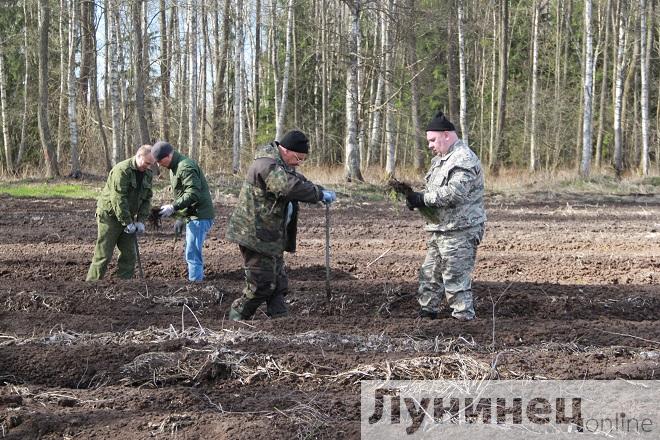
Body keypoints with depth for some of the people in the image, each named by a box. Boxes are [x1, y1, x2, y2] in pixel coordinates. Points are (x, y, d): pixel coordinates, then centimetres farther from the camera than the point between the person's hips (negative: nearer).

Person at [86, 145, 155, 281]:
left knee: (129, 254, 5)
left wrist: (141, 221, -4)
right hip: (110, 215, -7)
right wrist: (128, 223, -23)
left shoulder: (147, 174, 4)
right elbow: (118, 199, -25)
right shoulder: (122, 170, -22)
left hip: (127, 217, 8)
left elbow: (147, 198, 8)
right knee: (104, 254, -6)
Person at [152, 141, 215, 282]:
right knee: (194, 253, 15)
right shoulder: (175, 167, 16)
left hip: (200, 216, -11)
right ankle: (198, 279, 22)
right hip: (191, 215, 11)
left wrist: (173, 207, -25)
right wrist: (181, 217, 16)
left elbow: (193, 194, -26)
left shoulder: (185, 167, -18)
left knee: (192, 254, -12)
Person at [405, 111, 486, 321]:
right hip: (440, 230, 10)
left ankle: (464, 317, -1)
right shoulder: (439, 160, 18)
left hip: (460, 232, -10)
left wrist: (422, 199, -21)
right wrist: (416, 198, 1)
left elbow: (454, 192, -26)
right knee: (430, 274, 15)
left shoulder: (464, 160, -15)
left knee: (456, 278, -8)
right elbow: (434, 192, 22)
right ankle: (427, 311, 25)